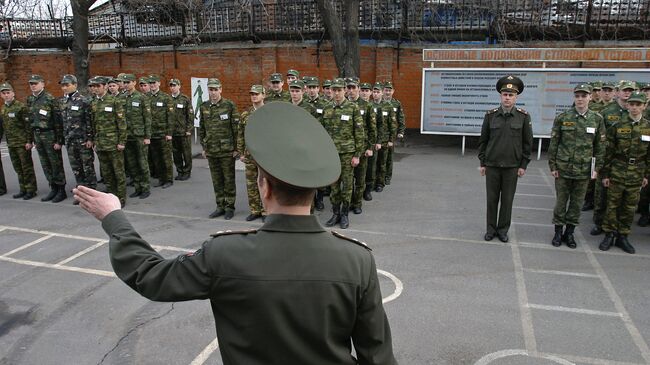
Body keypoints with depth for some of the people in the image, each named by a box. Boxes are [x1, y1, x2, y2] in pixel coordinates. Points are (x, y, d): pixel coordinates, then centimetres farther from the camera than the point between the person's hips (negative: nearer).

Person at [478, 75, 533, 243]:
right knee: (492, 199, 8)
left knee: (507, 200, 8)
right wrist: (482, 163, 3)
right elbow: (483, 140, 4)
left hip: (512, 166, 0)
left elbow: (527, 142, 0)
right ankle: (491, 228, 22)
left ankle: (503, 229, 23)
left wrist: (523, 165, -1)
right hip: (492, 165, 1)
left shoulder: (523, 116, -4)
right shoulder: (490, 115, -2)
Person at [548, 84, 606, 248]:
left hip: (584, 171, 1)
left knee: (576, 203, 10)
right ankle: (558, 232, 21)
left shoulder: (597, 119, 0)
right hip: (563, 168, -1)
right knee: (561, 201, 7)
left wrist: (597, 168, 1)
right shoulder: (562, 118, -3)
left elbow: (600, 146, 5)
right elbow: (553, 144, 0)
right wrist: (553, 166, -2)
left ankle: (570, 232, 24)